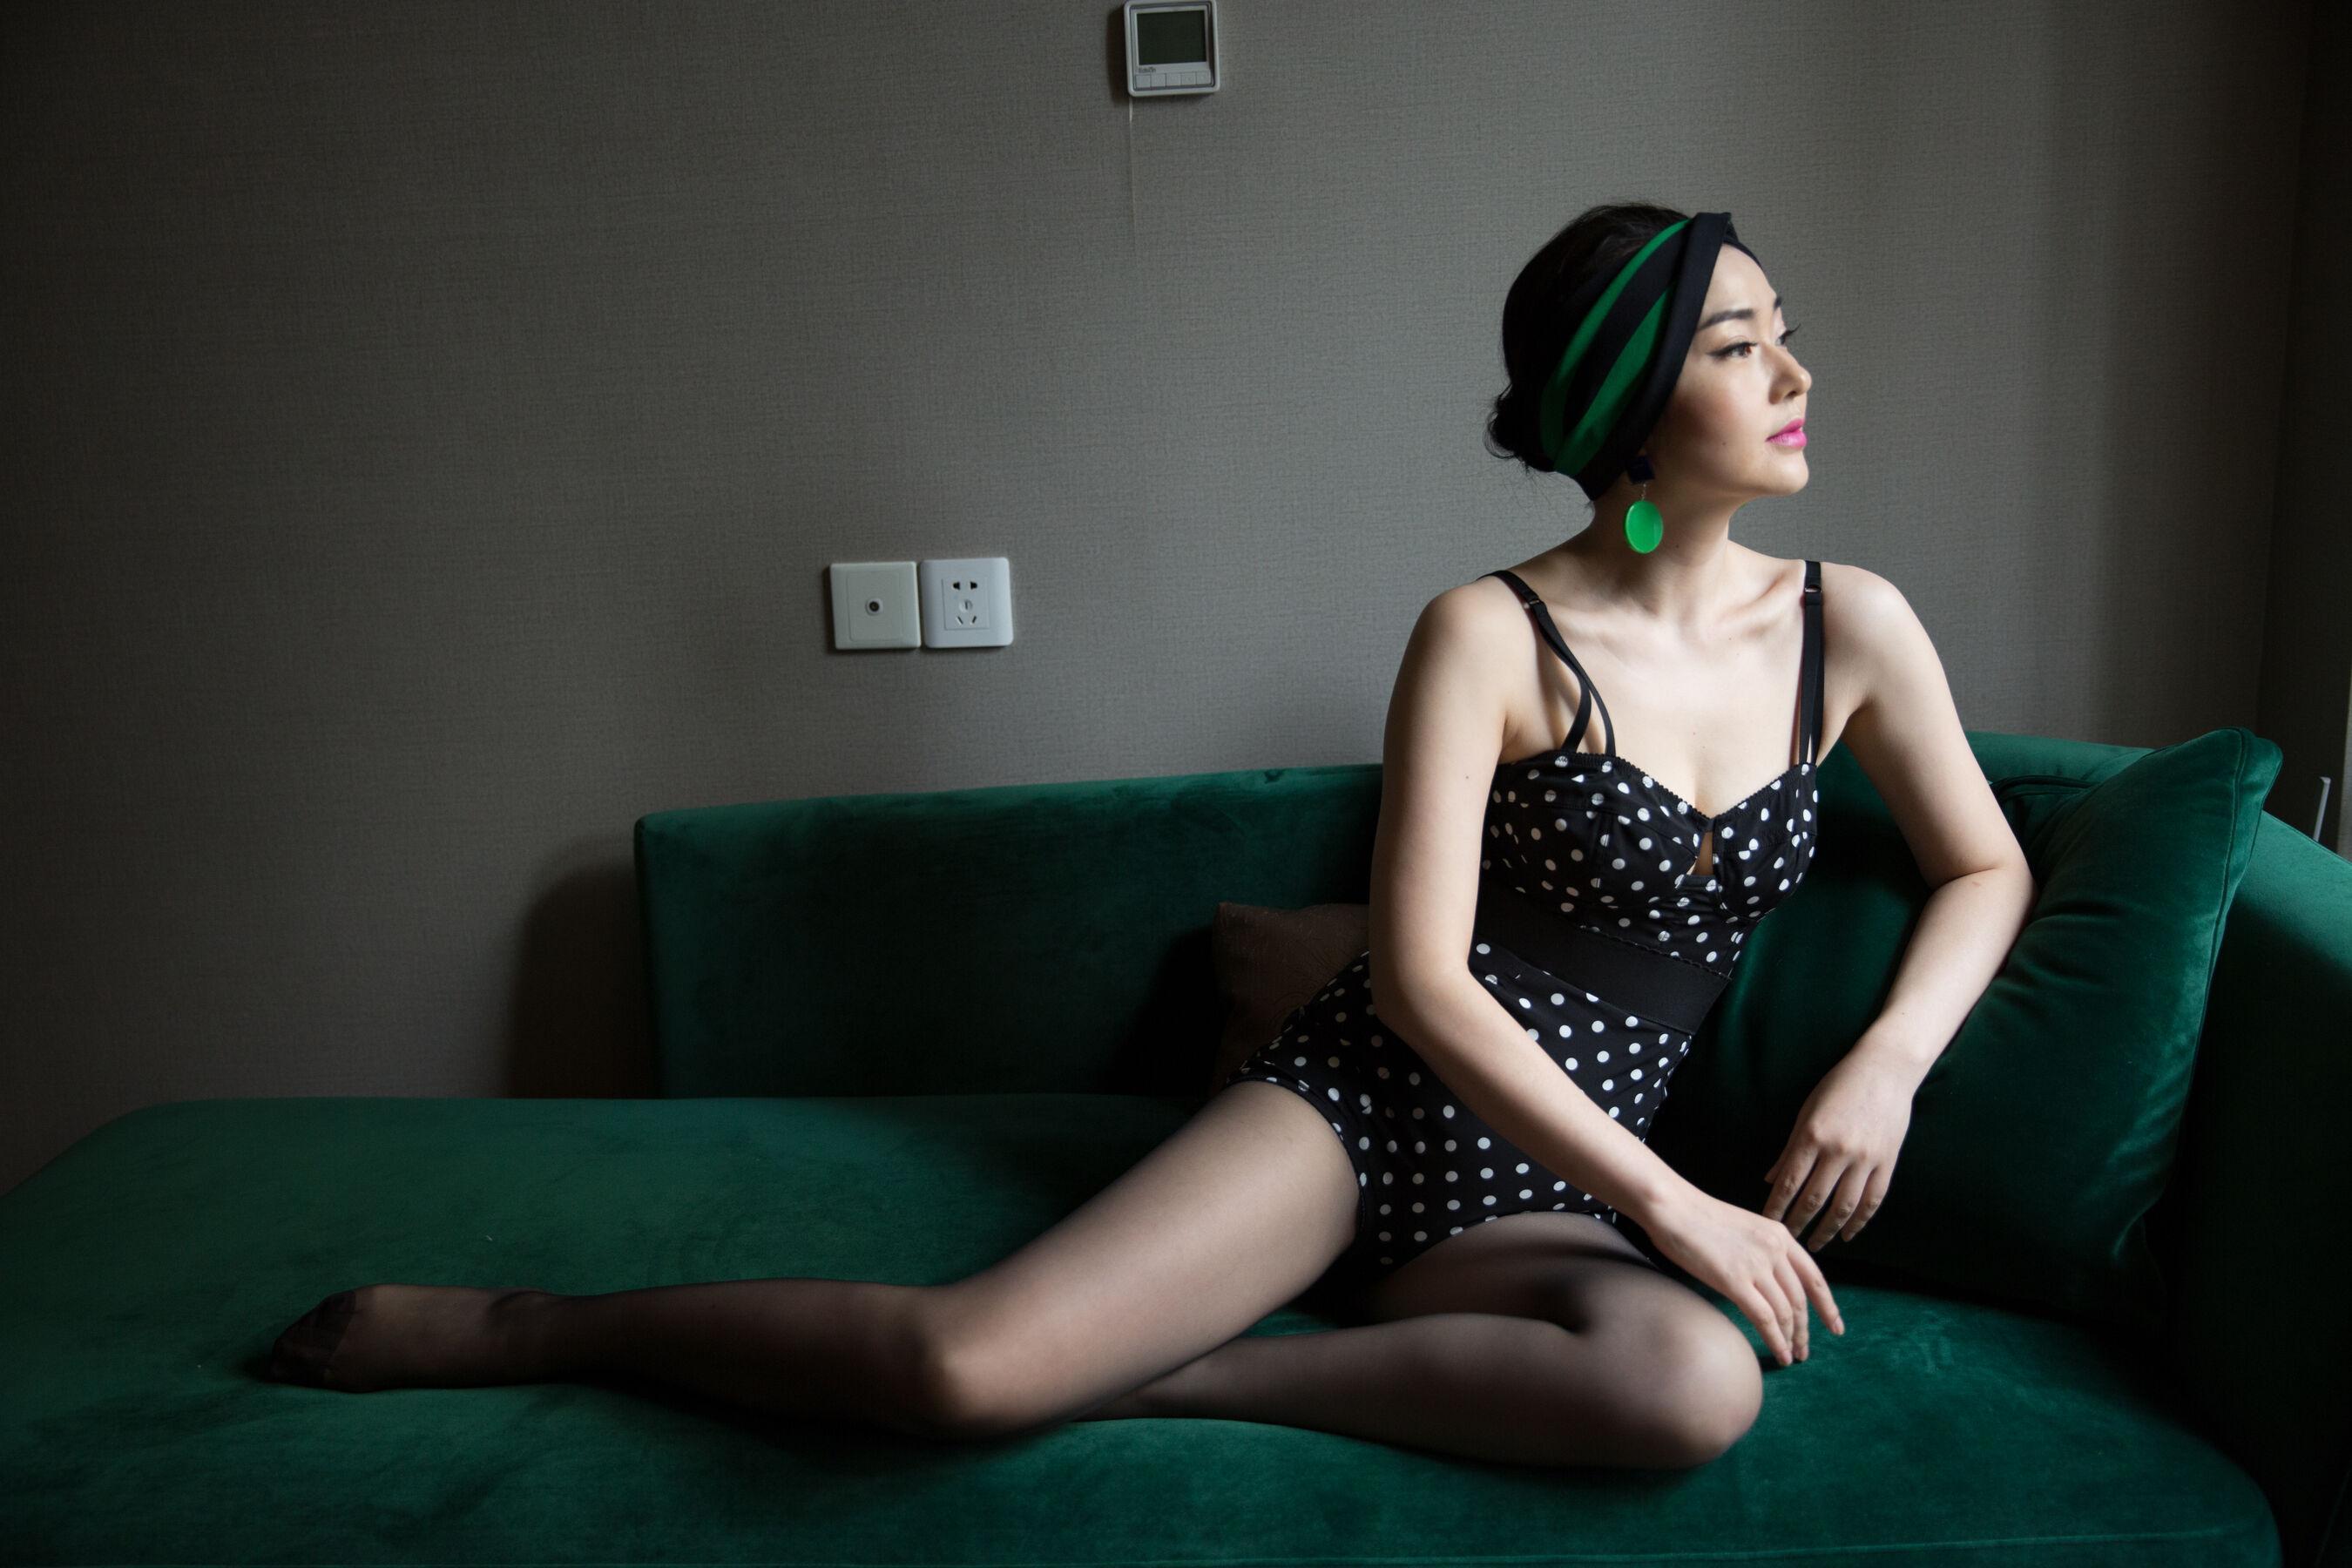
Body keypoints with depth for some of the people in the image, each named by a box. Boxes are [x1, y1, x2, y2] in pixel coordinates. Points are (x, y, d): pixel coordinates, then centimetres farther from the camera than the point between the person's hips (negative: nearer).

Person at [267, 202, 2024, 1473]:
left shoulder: (1853, 626, 6)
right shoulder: (1489, 635, -7)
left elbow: (1990, 869, 17)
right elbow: (1418, 977, -12)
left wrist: (1888, 1061, -1)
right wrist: (1667, 1199, -15)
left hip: (1540, 1199, 4)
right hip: (1365, 1103, -3)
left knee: (1702, 1384, -35)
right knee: (968, 1360, -25)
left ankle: (1175, 1374, -20)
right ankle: (512, 1325, 0)